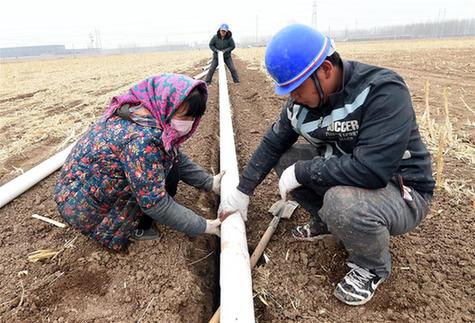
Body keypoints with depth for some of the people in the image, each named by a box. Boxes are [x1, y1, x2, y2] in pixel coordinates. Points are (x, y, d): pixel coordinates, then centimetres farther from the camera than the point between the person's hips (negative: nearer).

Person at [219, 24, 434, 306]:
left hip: (401, 190, -6)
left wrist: (301, 172, -27)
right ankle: (326, 221, 15)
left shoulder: (384, 90, -28)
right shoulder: (304, 98, -7)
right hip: (343, 176, 6)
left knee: (341, 202, -37)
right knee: (285, 158, -4)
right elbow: (273, 144, 1)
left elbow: (370, 169, -36)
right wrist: (243, 191, 2)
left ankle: (374, 266, -2)